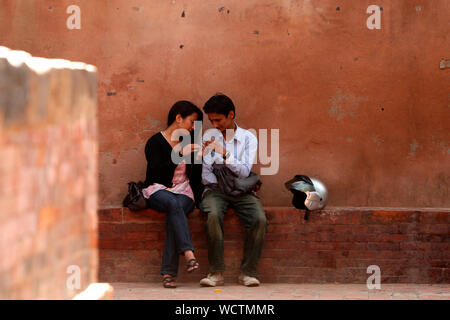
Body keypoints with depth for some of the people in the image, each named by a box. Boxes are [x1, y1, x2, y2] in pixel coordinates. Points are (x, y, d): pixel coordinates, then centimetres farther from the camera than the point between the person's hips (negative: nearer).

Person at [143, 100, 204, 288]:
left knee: (175, 210, -32)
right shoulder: (156, 142, 0)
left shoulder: (191, 141, 16)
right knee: (173, 204, -38)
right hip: (158, 191, -2)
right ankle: (188, 254, -51)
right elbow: (156, 173, -14)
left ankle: (169, 272, -39)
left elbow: (196, 176, 20)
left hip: (183, 192, 2)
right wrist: (180, 154, -19)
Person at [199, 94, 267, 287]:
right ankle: (216, 272, -30)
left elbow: (244, 172, -7)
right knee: (213, 216, -35)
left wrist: (224, 153, -19)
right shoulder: (209, 137, 11)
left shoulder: (248, 138, 6)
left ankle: (248, 272, -21)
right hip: (215, 189, 0)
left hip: (241, 191, 0)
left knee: (260, 219, -30)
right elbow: (204, 176, 6)